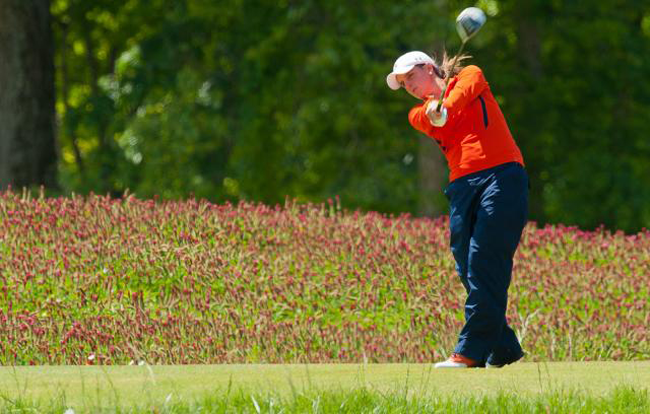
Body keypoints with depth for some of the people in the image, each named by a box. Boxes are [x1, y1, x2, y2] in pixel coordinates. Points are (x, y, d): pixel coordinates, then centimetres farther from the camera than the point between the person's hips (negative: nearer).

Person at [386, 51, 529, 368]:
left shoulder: (469, 77, 15)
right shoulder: (419, 114, 22)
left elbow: (466, 88, -8)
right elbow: (439, 125, 0)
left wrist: (446, 107, -29)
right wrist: (433, 112, -24)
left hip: (501, 176, -5)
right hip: (462, 185, 5)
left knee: (483, 262, -14)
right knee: (468, 269, -2)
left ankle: (471, 351, -19)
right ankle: (503, 349, 7)